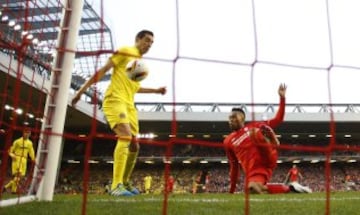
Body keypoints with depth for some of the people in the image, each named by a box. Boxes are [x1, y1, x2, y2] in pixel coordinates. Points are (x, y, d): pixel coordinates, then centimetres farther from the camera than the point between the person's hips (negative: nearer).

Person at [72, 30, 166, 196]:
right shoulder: (126, 51, 0)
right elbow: (103, 70, -6)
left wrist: (155, 90, 29)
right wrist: (82, 90, -11)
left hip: (129, 104, 9)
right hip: (115, 99, -9)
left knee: (134, 146, 7)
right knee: (125, 137, -26)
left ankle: (125, 183, 21)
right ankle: (116, 185, -28)